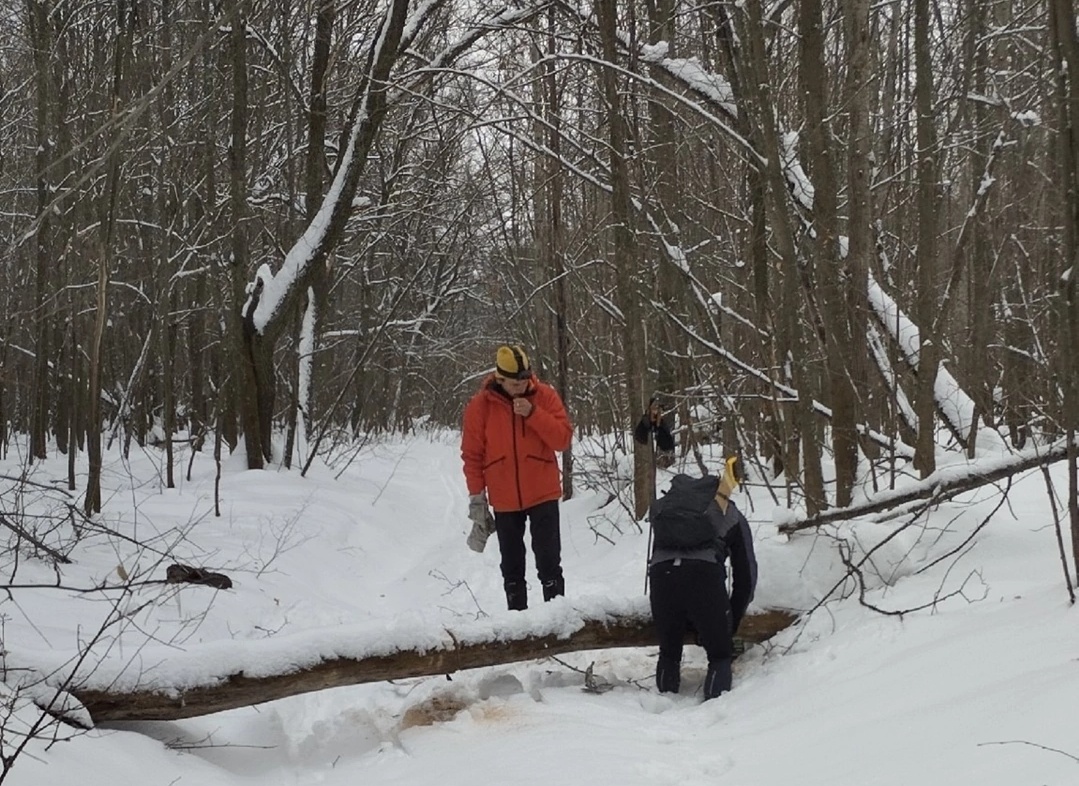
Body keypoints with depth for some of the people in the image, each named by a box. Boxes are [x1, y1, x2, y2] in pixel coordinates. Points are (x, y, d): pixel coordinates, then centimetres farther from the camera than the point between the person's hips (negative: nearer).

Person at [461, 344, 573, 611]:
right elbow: (472, 455, -1)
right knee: (512, 567, 10)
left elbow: (563, 439, -10)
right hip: (505, 501, 1)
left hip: (543, 495, -1)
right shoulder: (481, 405, -5)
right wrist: (476, 497, -3)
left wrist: (533, 414, -20)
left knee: (549, 562, -4)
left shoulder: (545, 396, -5)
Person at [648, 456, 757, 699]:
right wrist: (731, 625, 35)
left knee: (669, 652, 21)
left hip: (661, 573, 2)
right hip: (705, 576, -2)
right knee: (720, 656, 12)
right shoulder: (733, 518, 29)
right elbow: (746, 574, 28)